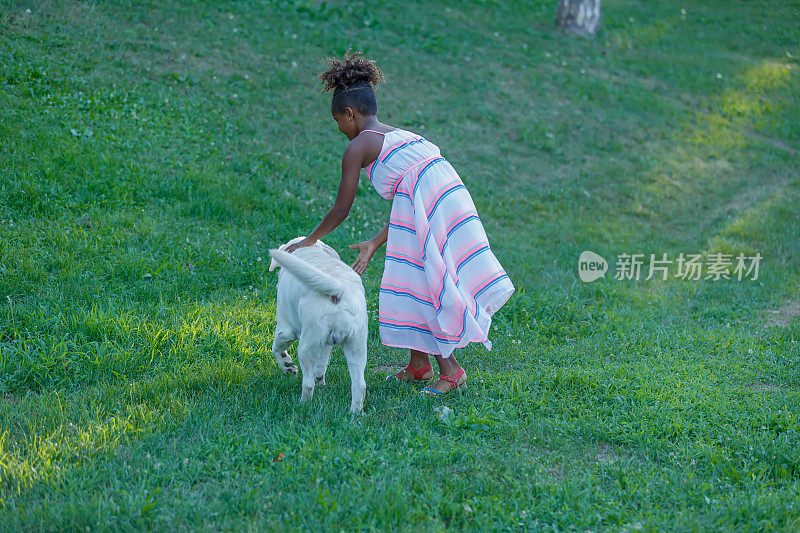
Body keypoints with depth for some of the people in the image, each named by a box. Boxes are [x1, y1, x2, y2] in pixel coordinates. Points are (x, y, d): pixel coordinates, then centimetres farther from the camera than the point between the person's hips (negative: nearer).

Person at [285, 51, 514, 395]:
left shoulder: (358, 147, 5)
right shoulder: (401, 136, 27)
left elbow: (341, 210, 7)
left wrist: (310, 240, 22)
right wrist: (375, 244, 30)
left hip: (425, 209, -8)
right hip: (454, 197, 8)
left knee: (417, 290, 4)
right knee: (415, 283, 19)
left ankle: (450, 369, 8)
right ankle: (419, 365, 28)